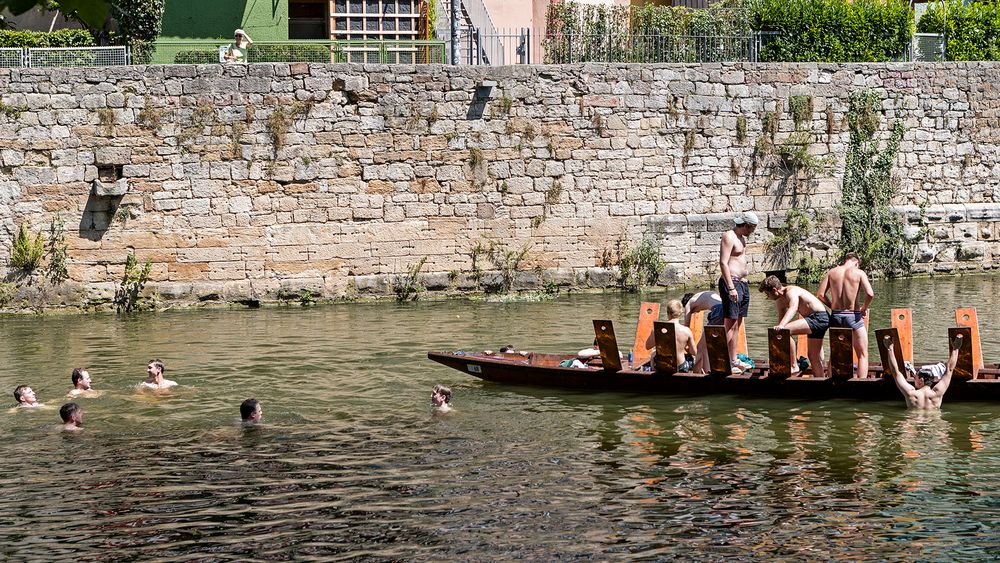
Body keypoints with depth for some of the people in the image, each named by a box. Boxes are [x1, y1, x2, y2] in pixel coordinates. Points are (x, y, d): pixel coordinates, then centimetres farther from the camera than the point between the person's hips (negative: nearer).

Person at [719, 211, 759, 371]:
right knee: (730, 324, -10)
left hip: (742, 284, 10)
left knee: (737, 324, 11)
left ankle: (734, 359, 15)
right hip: (731, 282, -10)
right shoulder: (729, 237, -11)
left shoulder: (741, 238, 18)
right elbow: (723, 263, -19)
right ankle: (726, 362, -11)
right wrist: (731, 288, -24)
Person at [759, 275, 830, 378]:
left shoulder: (791, 292, -21)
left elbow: (793, 308, -41)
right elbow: (782, 318, 19)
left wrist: (781, 325, -56)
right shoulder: (779, 301, 9)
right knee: (813, 357, 17)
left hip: (819, 317, -11)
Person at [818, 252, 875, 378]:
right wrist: (864, 308, 1)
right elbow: (870, 294, -16)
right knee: (863, 354, 4)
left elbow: (821, 294, -1)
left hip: (836, 315, 3)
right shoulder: (859, 273, -4)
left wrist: (833, 306, 13)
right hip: (853, 316, -3)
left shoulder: (832, 273, 5)